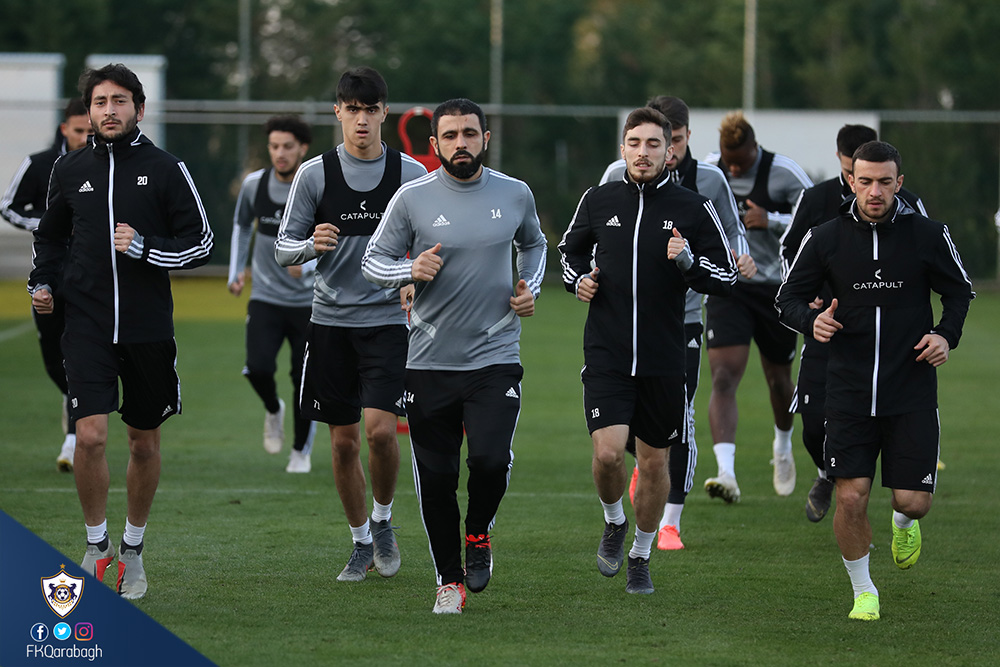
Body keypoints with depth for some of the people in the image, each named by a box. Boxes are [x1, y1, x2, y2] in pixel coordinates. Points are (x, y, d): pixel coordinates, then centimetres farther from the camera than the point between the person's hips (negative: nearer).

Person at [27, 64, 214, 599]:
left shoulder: (165, 169, -1)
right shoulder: (70, 170, 6)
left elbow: (200, 243, 0)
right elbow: (50, 236, 22)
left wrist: (144, 248, -14)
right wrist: (43, 283, 7)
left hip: (148, 328, 0)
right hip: (87, 326, 0)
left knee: (144, 443, 9)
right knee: (90, 436, -14)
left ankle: (133, 549, 27)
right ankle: (96, 544, 4)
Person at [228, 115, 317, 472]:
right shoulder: (254, 184, -3)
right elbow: (241, 226, 16)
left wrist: (307, 266, -28)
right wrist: (236, 271, 9)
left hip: (309, 301, -1)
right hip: (266, 297, 1)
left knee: (305, 381, -2)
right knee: (258, 368, -17)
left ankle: (301, 450, 21)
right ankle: (273, 410, 17)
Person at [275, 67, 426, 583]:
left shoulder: (411, 174, 1)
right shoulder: (314, 174, 1)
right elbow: (283, 248, 3)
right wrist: (311, 245, -18)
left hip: (387, 319, -1)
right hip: (331, 320, 1)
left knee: (381, 428, -16)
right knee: (344, 440, 5)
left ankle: (382, 519, 10)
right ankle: (361, 542, 21)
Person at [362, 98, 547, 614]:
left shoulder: (515, 195, 4)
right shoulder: (412, 198, -3)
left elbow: (534, 244, 25)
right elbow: (373, 261, 4)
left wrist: (530, 289, 8)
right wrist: (411, 270, -15)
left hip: (496, 357, 0)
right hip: (430, 361, 0)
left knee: (491, 460, -18)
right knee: (436, 478, 2)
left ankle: (478, 533, 13)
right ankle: (449, 580, 19)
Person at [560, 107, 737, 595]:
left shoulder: (693, 208, -2)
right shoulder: (598, 201, 3)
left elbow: (725, 277, 0)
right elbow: (570, 249, 21)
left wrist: (688, 261, -18)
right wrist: (578, 278, 1)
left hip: (664, 360, 0)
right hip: (606, 355, 0)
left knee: (654, 461, 9)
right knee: (607, 452, -15)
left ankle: (641, 555, 29)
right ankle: (613, 522, 16)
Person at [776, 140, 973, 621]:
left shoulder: (929, 235, -2)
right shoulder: (825, 238, -1)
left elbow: (959, 291, 12)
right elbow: (788, 298, 7)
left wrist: (946, 335, -6)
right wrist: (811, 321, -15)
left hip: (913, 392, 0)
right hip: (849, 393, 0)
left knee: (913, 501, -2)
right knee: (850, 497, -8)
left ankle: (903, 523, 37)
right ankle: (863, 592, 14)